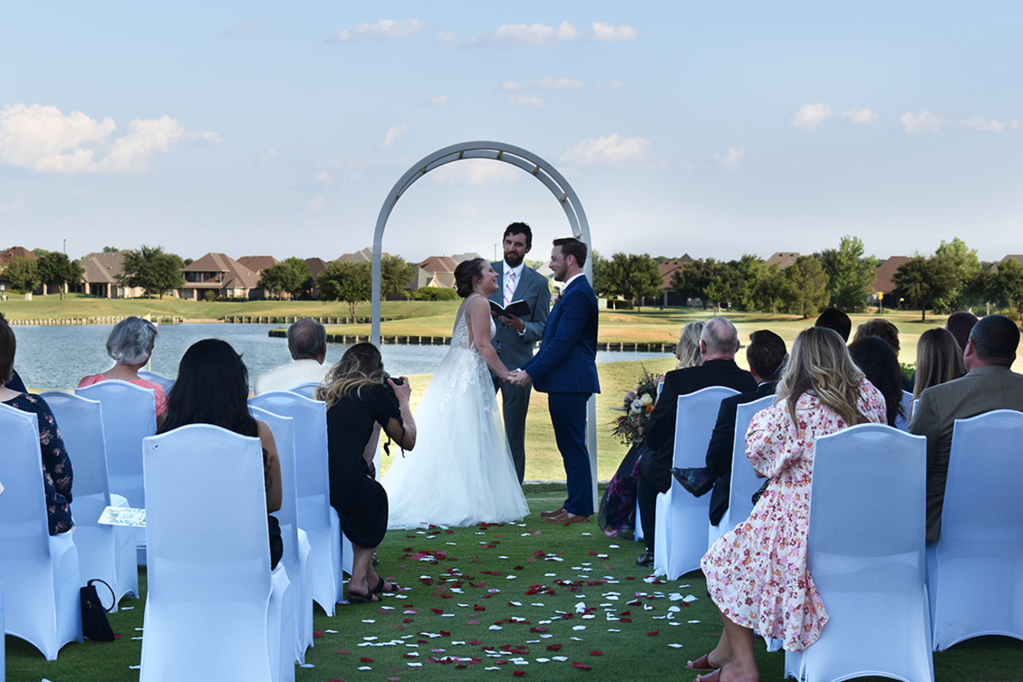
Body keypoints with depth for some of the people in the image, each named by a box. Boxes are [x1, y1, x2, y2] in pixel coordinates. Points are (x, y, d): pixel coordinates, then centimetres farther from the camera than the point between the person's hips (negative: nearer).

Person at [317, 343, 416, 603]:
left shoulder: (326, 394, 21)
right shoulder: (377, 393, 7)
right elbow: (408, 440, 18)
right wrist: (403, 401, 32)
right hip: (343, 489, -5)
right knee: (375, 497, 29)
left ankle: (370, 578, 36)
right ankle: (360, 578, 19)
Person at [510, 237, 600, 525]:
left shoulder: (578, 294, -15)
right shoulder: (574, 292, 18)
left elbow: (562, 344, -20)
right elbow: (554, 341, 20)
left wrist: (531, 372, -15)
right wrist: (525, 369, 15)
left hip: (570, 383, -10)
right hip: (567, 383, 10)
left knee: (573, 446, -5)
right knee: (571, 447, 13)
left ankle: (579, 509, 0)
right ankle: (574, 504, 19)